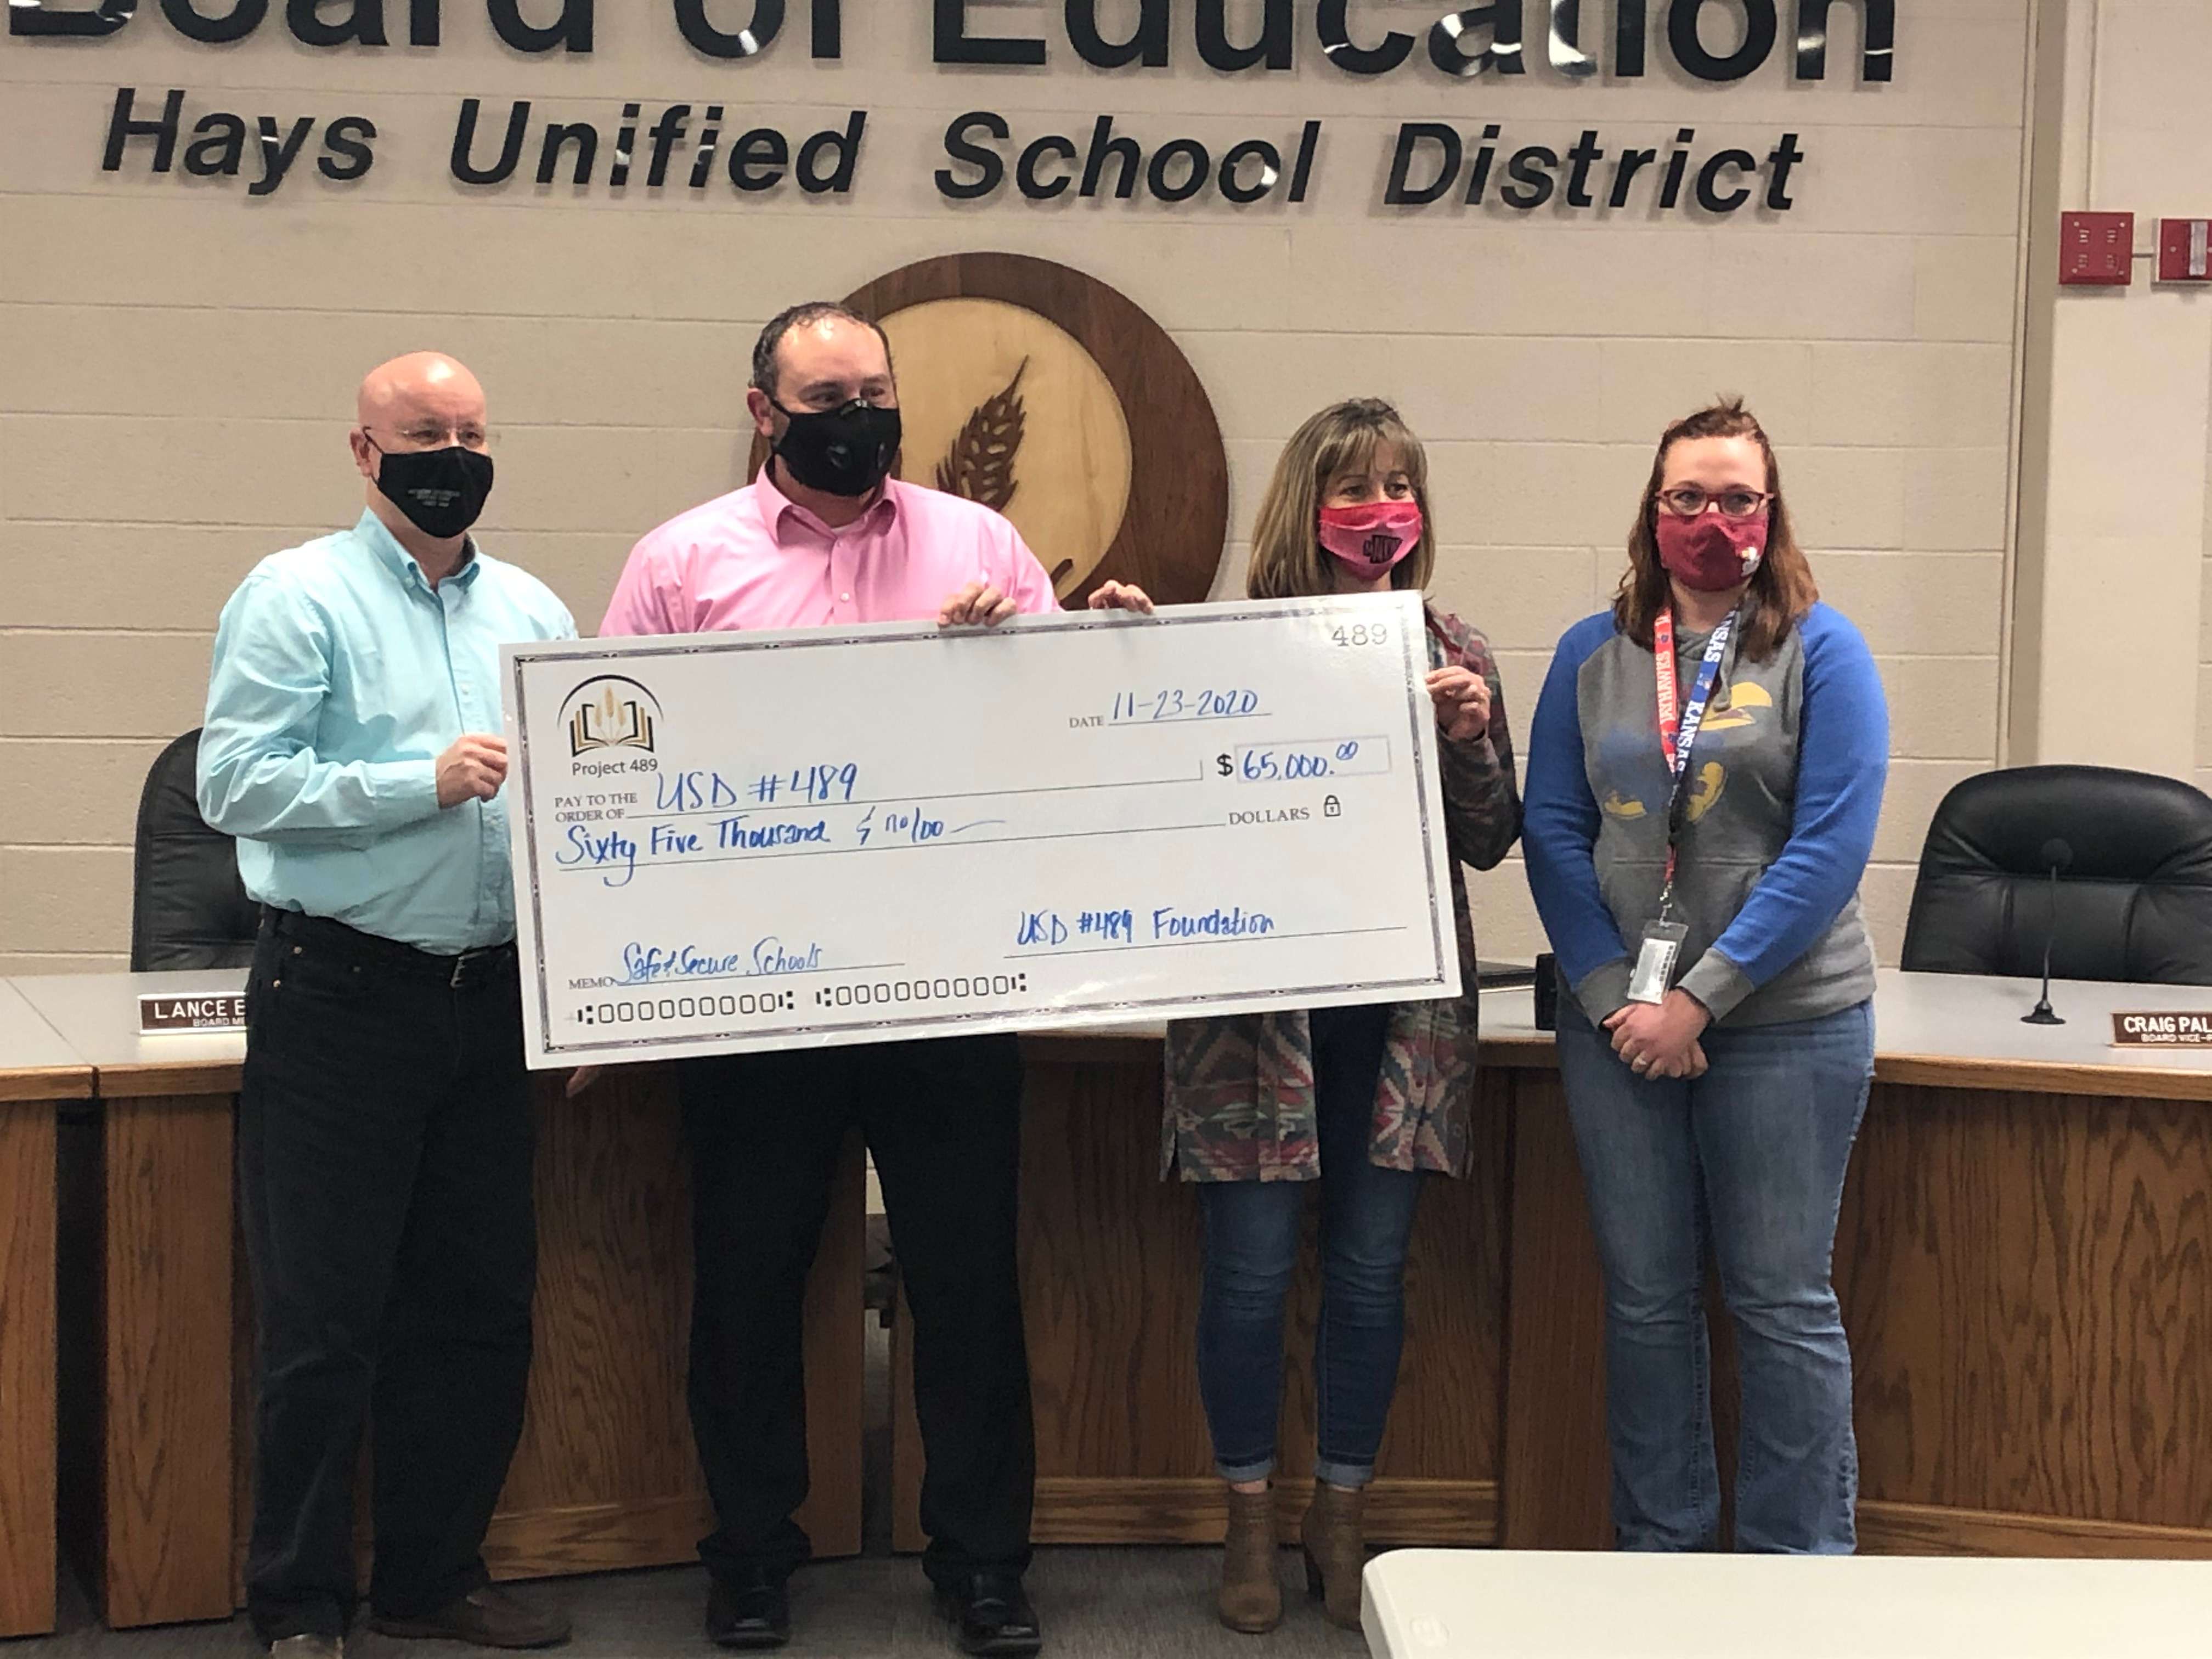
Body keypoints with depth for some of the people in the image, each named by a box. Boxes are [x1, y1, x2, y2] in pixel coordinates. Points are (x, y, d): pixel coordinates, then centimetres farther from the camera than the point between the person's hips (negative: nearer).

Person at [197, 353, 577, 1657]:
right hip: (342, 999, -5)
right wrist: (424, 782, -18)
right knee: (328, 1318, 1)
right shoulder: (299, 597, -4)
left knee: (481, 1307, 11)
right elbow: (236, 783, -13)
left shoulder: (534, 612, 12)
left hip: (492, 997, 6)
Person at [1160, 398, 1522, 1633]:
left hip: (1403, 1009, 2)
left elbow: (1490, 844, 8)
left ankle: (1343, 1520, 25)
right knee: (1252, 1269, 2)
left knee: (1373, 1272, 8)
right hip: (1257, 1007, -2)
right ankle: (1252, 1523, 21)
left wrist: (1472, 736, -10)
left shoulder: (1452, 652, 7)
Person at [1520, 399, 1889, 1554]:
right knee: (1645, 1299, 10)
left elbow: (1832, 844, -10)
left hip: (1786, 1024, -3)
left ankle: (1800, 1571, 16)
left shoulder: (1822, 650, -3)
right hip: (1616, 1022, 3)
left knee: (1781, 1302, 3)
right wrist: (1614, 997, -9)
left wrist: (1701, 997, -15)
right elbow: (1553, 832, 3)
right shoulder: (1592, 655, 7)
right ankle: (1657, 1551, 23)